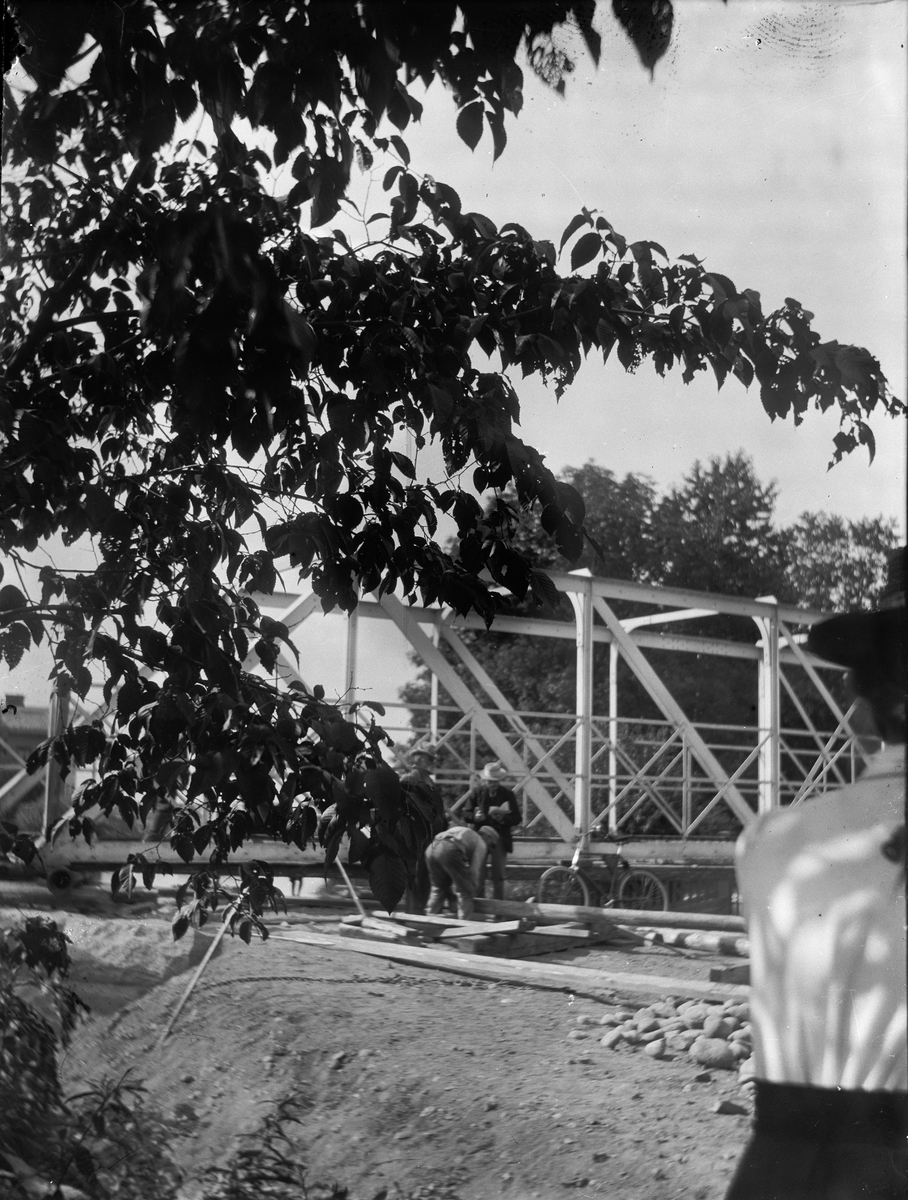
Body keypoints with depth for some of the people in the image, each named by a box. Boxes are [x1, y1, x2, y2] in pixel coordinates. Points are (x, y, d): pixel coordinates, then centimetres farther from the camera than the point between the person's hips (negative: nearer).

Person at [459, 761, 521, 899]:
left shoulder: (508, 794, -1)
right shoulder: (477, 791, 0)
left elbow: (516, 819, -2)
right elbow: (465, 813, 1)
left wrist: (502, 817, -21)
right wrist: (475, 817, -20)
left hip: (500, 838, -1)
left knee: (497, 875, -3)